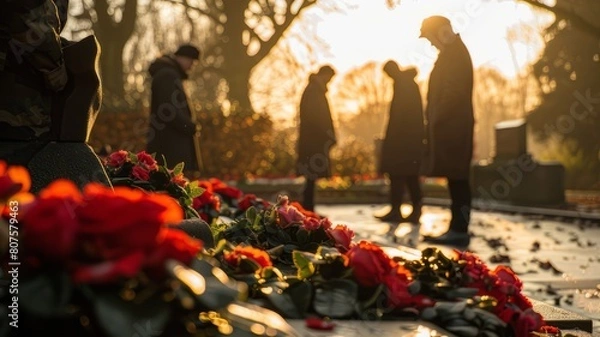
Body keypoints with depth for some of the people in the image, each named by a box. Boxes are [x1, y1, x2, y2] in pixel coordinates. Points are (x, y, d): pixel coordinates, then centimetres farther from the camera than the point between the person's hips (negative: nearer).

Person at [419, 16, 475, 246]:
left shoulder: (454, 54, -11)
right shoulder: (453, 53, 20)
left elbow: (453, 91, -19)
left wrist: (435, 118, -14)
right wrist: (433, 118, 15)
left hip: (451, 126, -10)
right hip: (451, 126, 10)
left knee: (457, 179, -9)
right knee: (457, 179, 8)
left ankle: (459, 230, -7)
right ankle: (458, 228, 10)